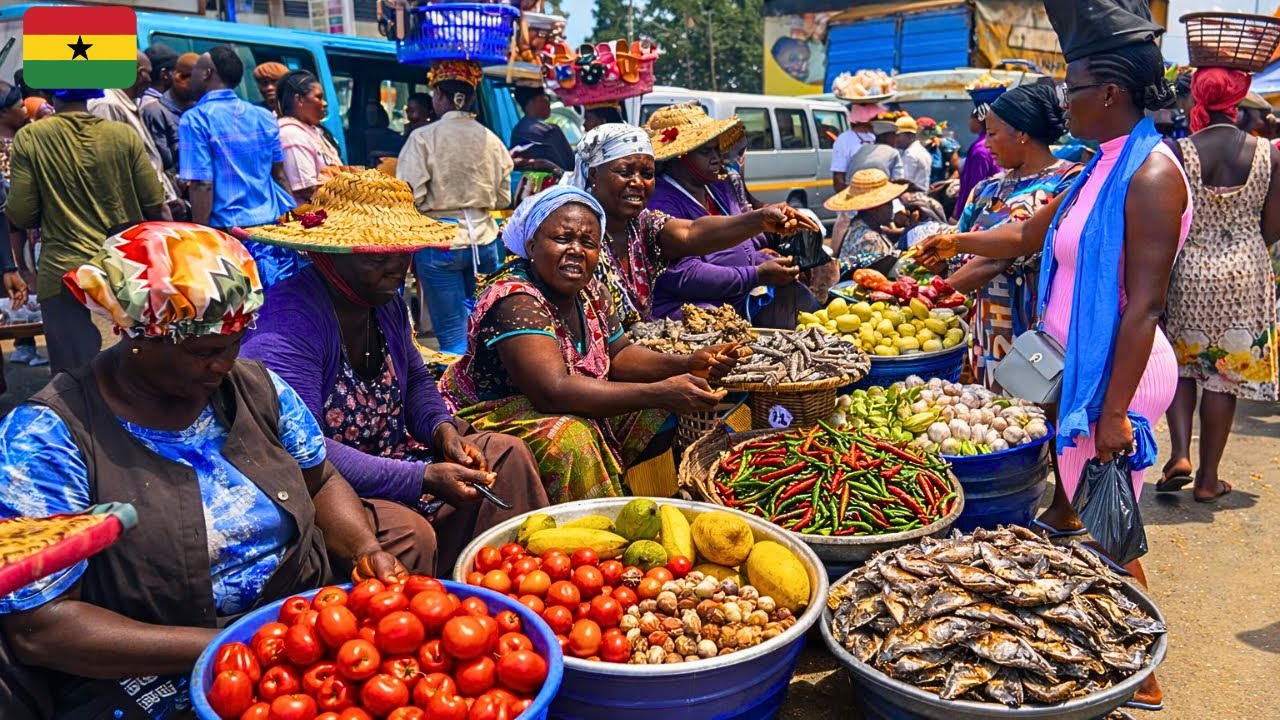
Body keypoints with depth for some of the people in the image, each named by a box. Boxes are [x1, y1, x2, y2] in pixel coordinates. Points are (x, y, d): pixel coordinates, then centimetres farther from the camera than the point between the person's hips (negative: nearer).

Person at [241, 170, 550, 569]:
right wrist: (424, 479, -30)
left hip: (392, 456, 9)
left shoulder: (386, 302, 5)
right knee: (410, 533, -35)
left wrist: (443, 429, -4)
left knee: (506, 453, 0)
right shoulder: (289, 325, -24)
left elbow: (416, 378, 21)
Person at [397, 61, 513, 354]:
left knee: (453, 337, 1)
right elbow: (503, 198, 10)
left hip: (440, 244, -4)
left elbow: (408, 198, -13)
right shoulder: (491, 140, 3)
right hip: (484, 240, 4)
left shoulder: (423, 138, -8)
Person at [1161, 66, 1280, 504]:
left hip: (1189, 272, -1)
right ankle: (1208, 477, 17)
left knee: (1181, 365, 16)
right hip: (1244, 275, 1)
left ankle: (1180, 456, 2)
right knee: (1224, 374, 8)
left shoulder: (1180, 152, -10)